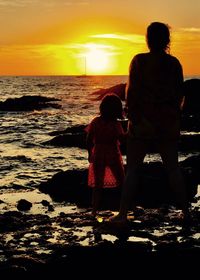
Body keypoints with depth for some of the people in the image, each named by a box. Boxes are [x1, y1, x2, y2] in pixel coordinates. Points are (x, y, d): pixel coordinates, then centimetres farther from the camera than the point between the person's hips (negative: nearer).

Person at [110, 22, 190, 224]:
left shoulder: (140, 61, -9)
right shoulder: (174, 63, 3)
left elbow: (132, 93, -11)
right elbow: (179, 94, 9)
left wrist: (132, 118, -3)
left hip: (143, 123, -4)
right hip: (169, 123, 4)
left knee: (132, 169, 1)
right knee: (173, 167, 13)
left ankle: (123, 213, 0)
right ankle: (185, 210, 16)